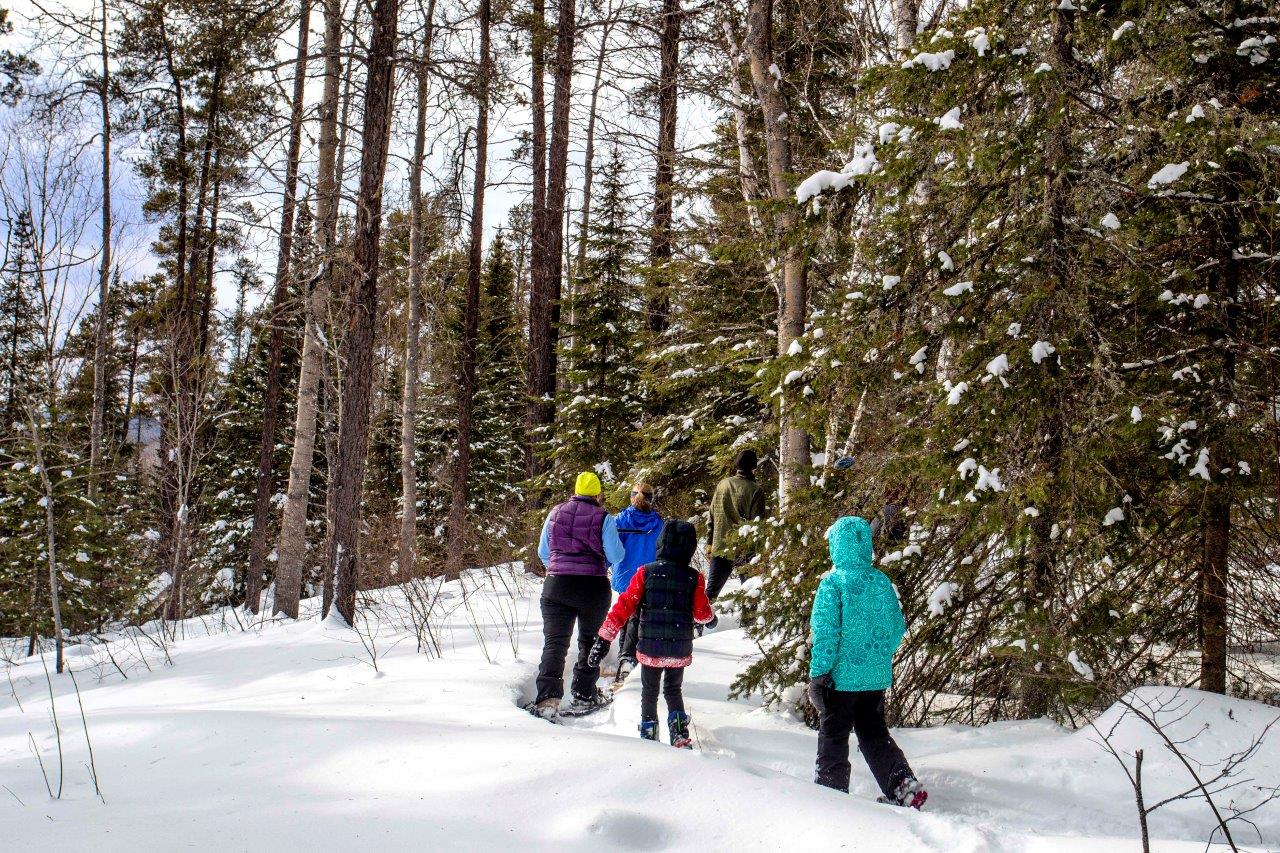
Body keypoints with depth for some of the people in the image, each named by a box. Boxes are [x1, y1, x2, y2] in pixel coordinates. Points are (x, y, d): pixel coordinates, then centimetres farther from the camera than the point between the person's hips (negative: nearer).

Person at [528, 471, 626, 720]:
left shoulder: (556, 513, 6)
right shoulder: (603, 518, -5)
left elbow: (543, 553, 13)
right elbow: (616, 556, -7)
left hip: (556, 585, 2)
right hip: (593, 588, -1)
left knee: (554, 641, 0)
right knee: (590, 642, 16)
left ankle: (547, 698, -15)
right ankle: (584, 696, 19)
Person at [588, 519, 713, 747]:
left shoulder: (645, 573, -6)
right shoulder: (694, 578, -5)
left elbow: (624, 607, -9)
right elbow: (703, 615, 0)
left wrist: (604, 639, -8)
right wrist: (708, 611, 24)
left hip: (650, 649, -1)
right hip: (681, 651, 1)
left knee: (649, 692, 21)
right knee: (673, 690, 24)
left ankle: (649, 735, 19)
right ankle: (680, 734, 8)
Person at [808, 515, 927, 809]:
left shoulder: (832, 583, -16)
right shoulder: (881, 581, 1)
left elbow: (826, 633, -17)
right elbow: (897, 627, 7)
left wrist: (817, 674, -11)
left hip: (842, 677, -5)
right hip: (877, 676, 5)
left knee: (833, 736, 9)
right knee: (874, 733, 19)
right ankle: (904, 785, 10)